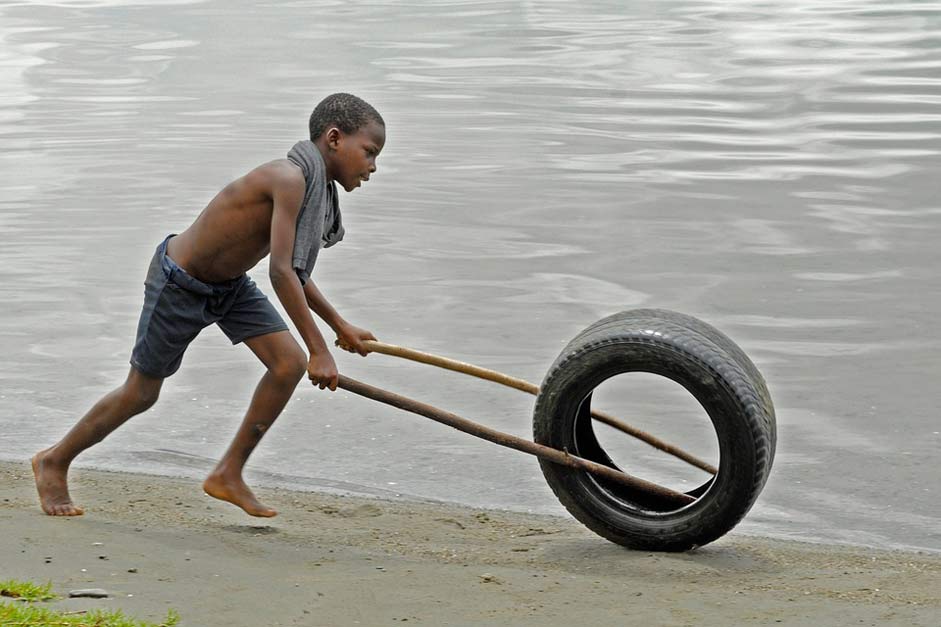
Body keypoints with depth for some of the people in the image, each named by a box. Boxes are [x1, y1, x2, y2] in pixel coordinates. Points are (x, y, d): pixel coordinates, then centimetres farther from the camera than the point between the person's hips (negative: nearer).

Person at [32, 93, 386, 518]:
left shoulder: (316, 186, -2)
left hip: (229, 284, 8)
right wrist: (320, 351, -32)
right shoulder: (290, 179, -32)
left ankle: (229, 474, 7)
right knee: (141, 393, 5)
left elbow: (291, 269, 14)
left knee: (289, 364, -6)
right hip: (179, 286, -8)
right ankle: (54, 462, 27)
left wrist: (340, 326, 18)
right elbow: (280, 273, -36)